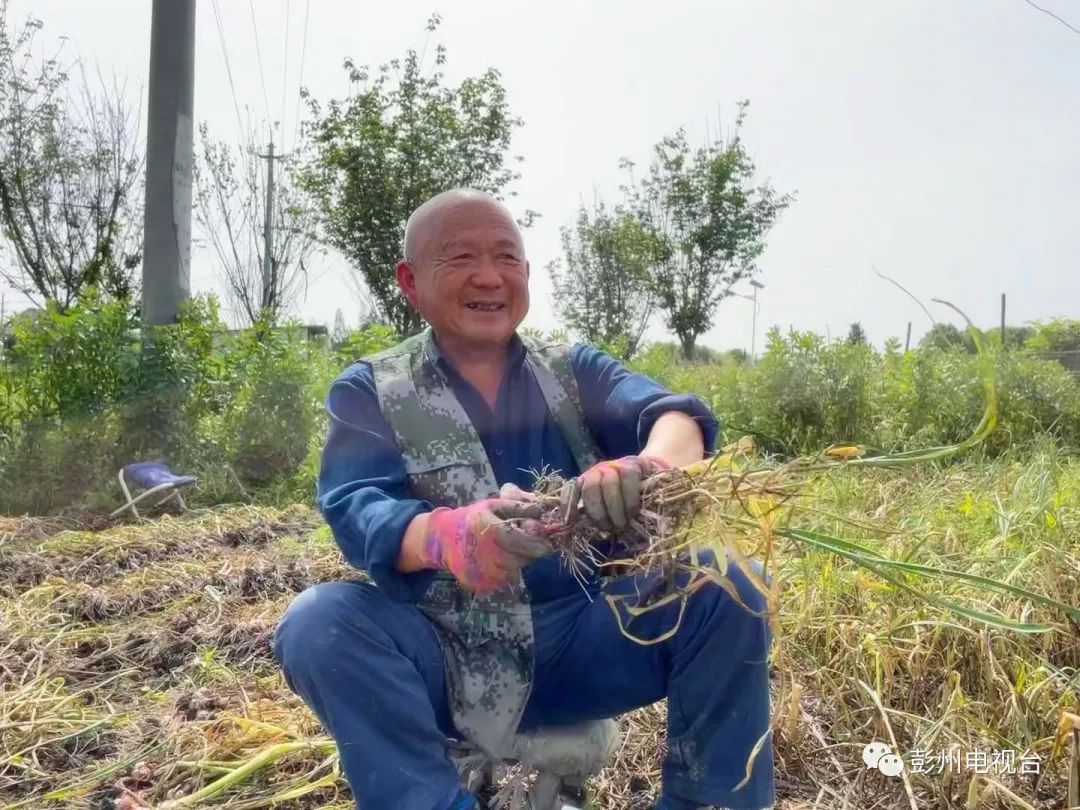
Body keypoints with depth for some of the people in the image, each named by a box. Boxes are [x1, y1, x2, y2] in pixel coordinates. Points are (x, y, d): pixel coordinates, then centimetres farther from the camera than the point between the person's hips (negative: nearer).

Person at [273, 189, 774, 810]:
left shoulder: (575, 370, 8)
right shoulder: (370, 391, 2)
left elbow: (675, 416, -11)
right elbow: (355, 512, -14)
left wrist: (649, 464, -37)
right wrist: (449, 535, -39)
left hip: (582, 640, 2)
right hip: (441, 659, -1)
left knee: (723, 589, -19)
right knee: (319, 623, -27)